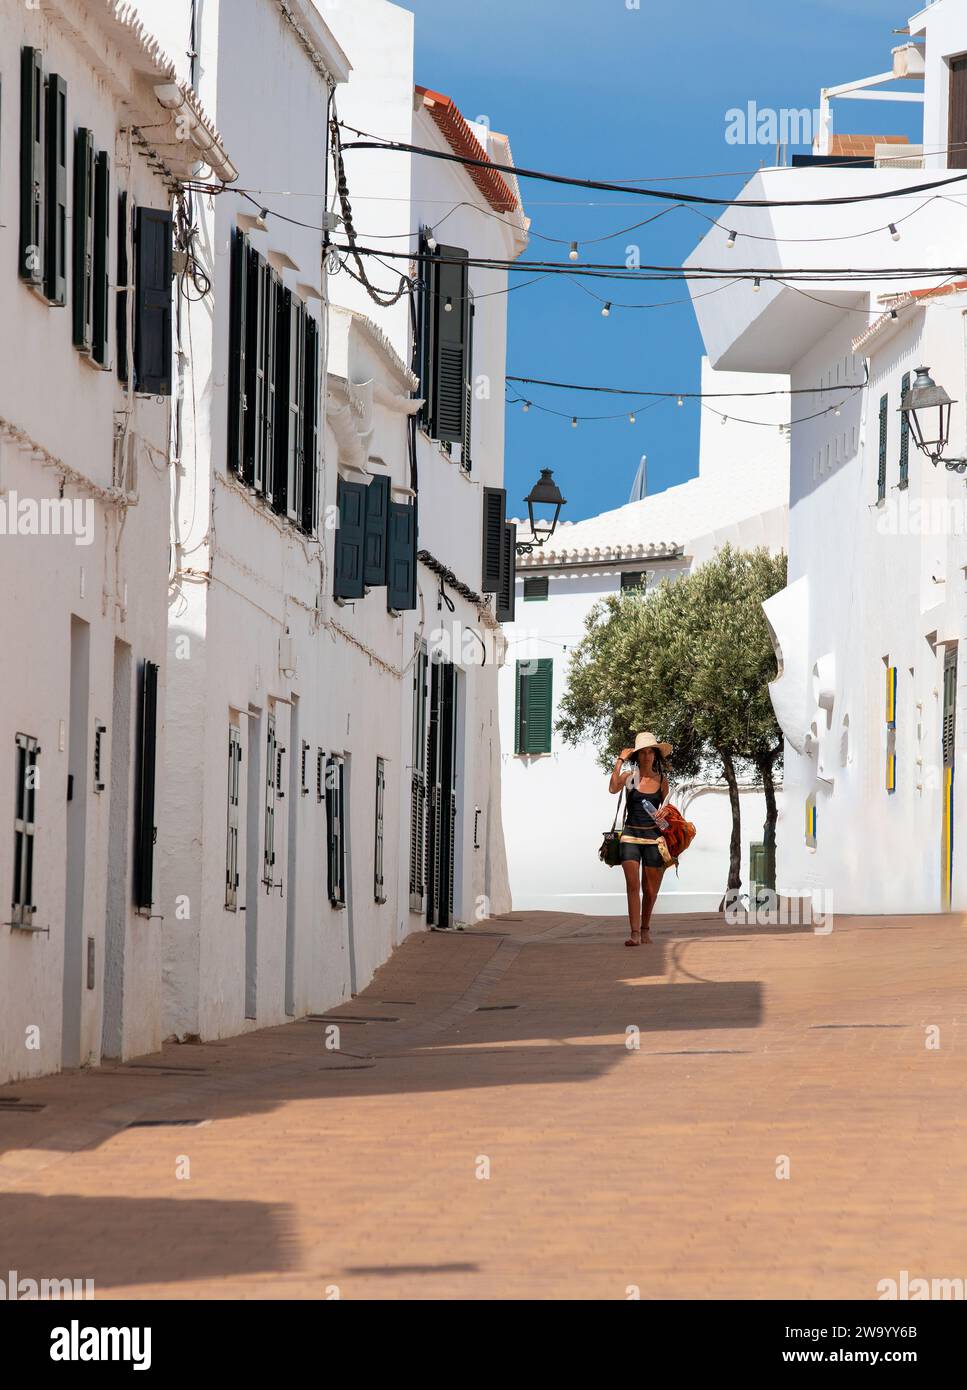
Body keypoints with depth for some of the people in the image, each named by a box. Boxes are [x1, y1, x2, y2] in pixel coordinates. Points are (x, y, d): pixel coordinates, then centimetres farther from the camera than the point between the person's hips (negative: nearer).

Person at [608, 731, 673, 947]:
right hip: (631, 835, -2)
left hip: (653, 836, 2)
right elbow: (613, 788, -22)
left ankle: (645, 928, 27)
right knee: (632, 885, -13)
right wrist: (620, 761, -18)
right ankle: (635, 932, -16)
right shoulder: (629, 776, -1)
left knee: (650, 889, 7)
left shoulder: (662, 779, 6)